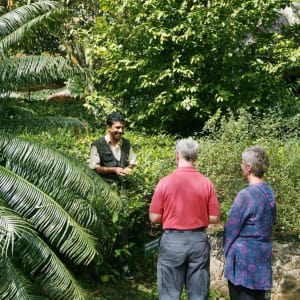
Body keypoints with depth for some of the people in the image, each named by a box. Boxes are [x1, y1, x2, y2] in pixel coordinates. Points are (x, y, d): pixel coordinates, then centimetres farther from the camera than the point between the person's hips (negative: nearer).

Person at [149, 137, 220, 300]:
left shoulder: (165, 182, -8)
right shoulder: (206, 183, -4)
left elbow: (154, 218, -5)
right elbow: (214, 218, 0)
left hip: (172, 241, -2)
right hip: (198, 240, 2)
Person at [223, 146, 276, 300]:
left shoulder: (246, 195, -19)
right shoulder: (269, 193, 4)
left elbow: (231, 228, -11)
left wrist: (228, 251, 4)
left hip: (244, 258, -8)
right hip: (263, 255, 8)